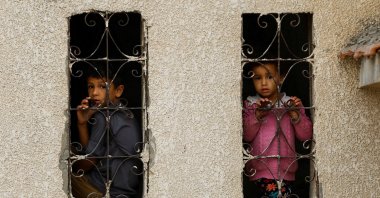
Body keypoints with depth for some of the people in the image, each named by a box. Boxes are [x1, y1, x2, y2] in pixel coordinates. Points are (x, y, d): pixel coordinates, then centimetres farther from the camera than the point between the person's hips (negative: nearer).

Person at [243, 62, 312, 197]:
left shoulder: (290, 103, 10)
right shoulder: (250, 105, 9)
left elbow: (306, 135, 6)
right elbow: (246, 136, -1)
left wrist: (296, 115, -9)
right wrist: (257, 115, -14)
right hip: (261, 169, -1)